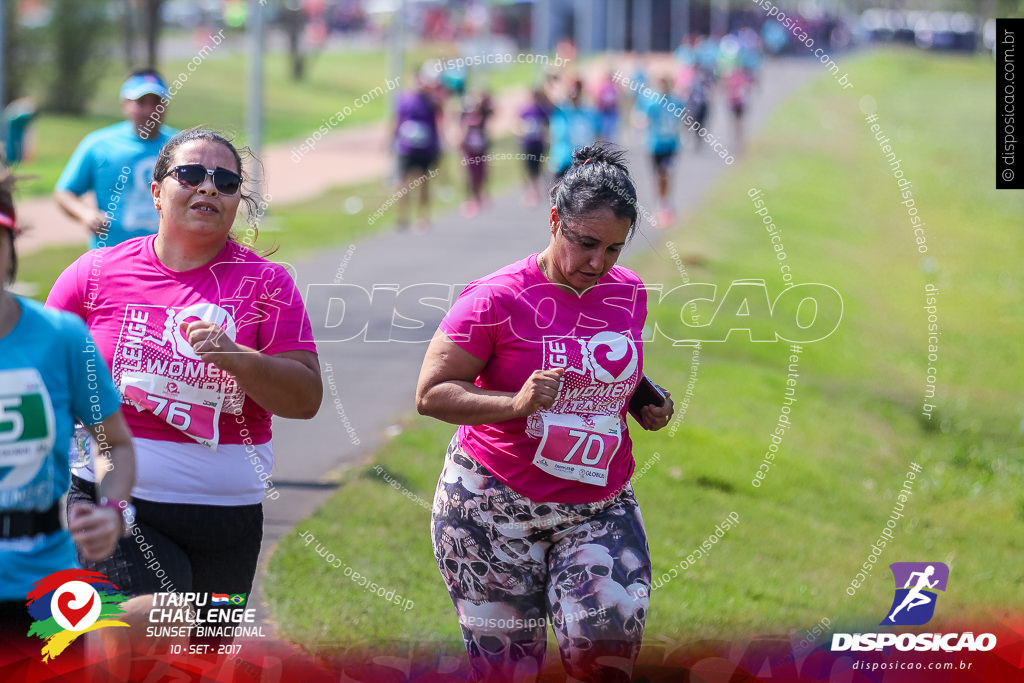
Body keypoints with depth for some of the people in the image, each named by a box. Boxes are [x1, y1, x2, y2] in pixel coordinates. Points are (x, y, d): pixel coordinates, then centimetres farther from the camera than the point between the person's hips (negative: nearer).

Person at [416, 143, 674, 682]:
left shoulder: (630, 294, 7)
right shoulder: (498, 298, -10)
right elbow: (430, 394, -11)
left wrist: (649, 408, 5)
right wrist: (516, 404, -25)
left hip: (600, 510, 4)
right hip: (495, 508, -3)